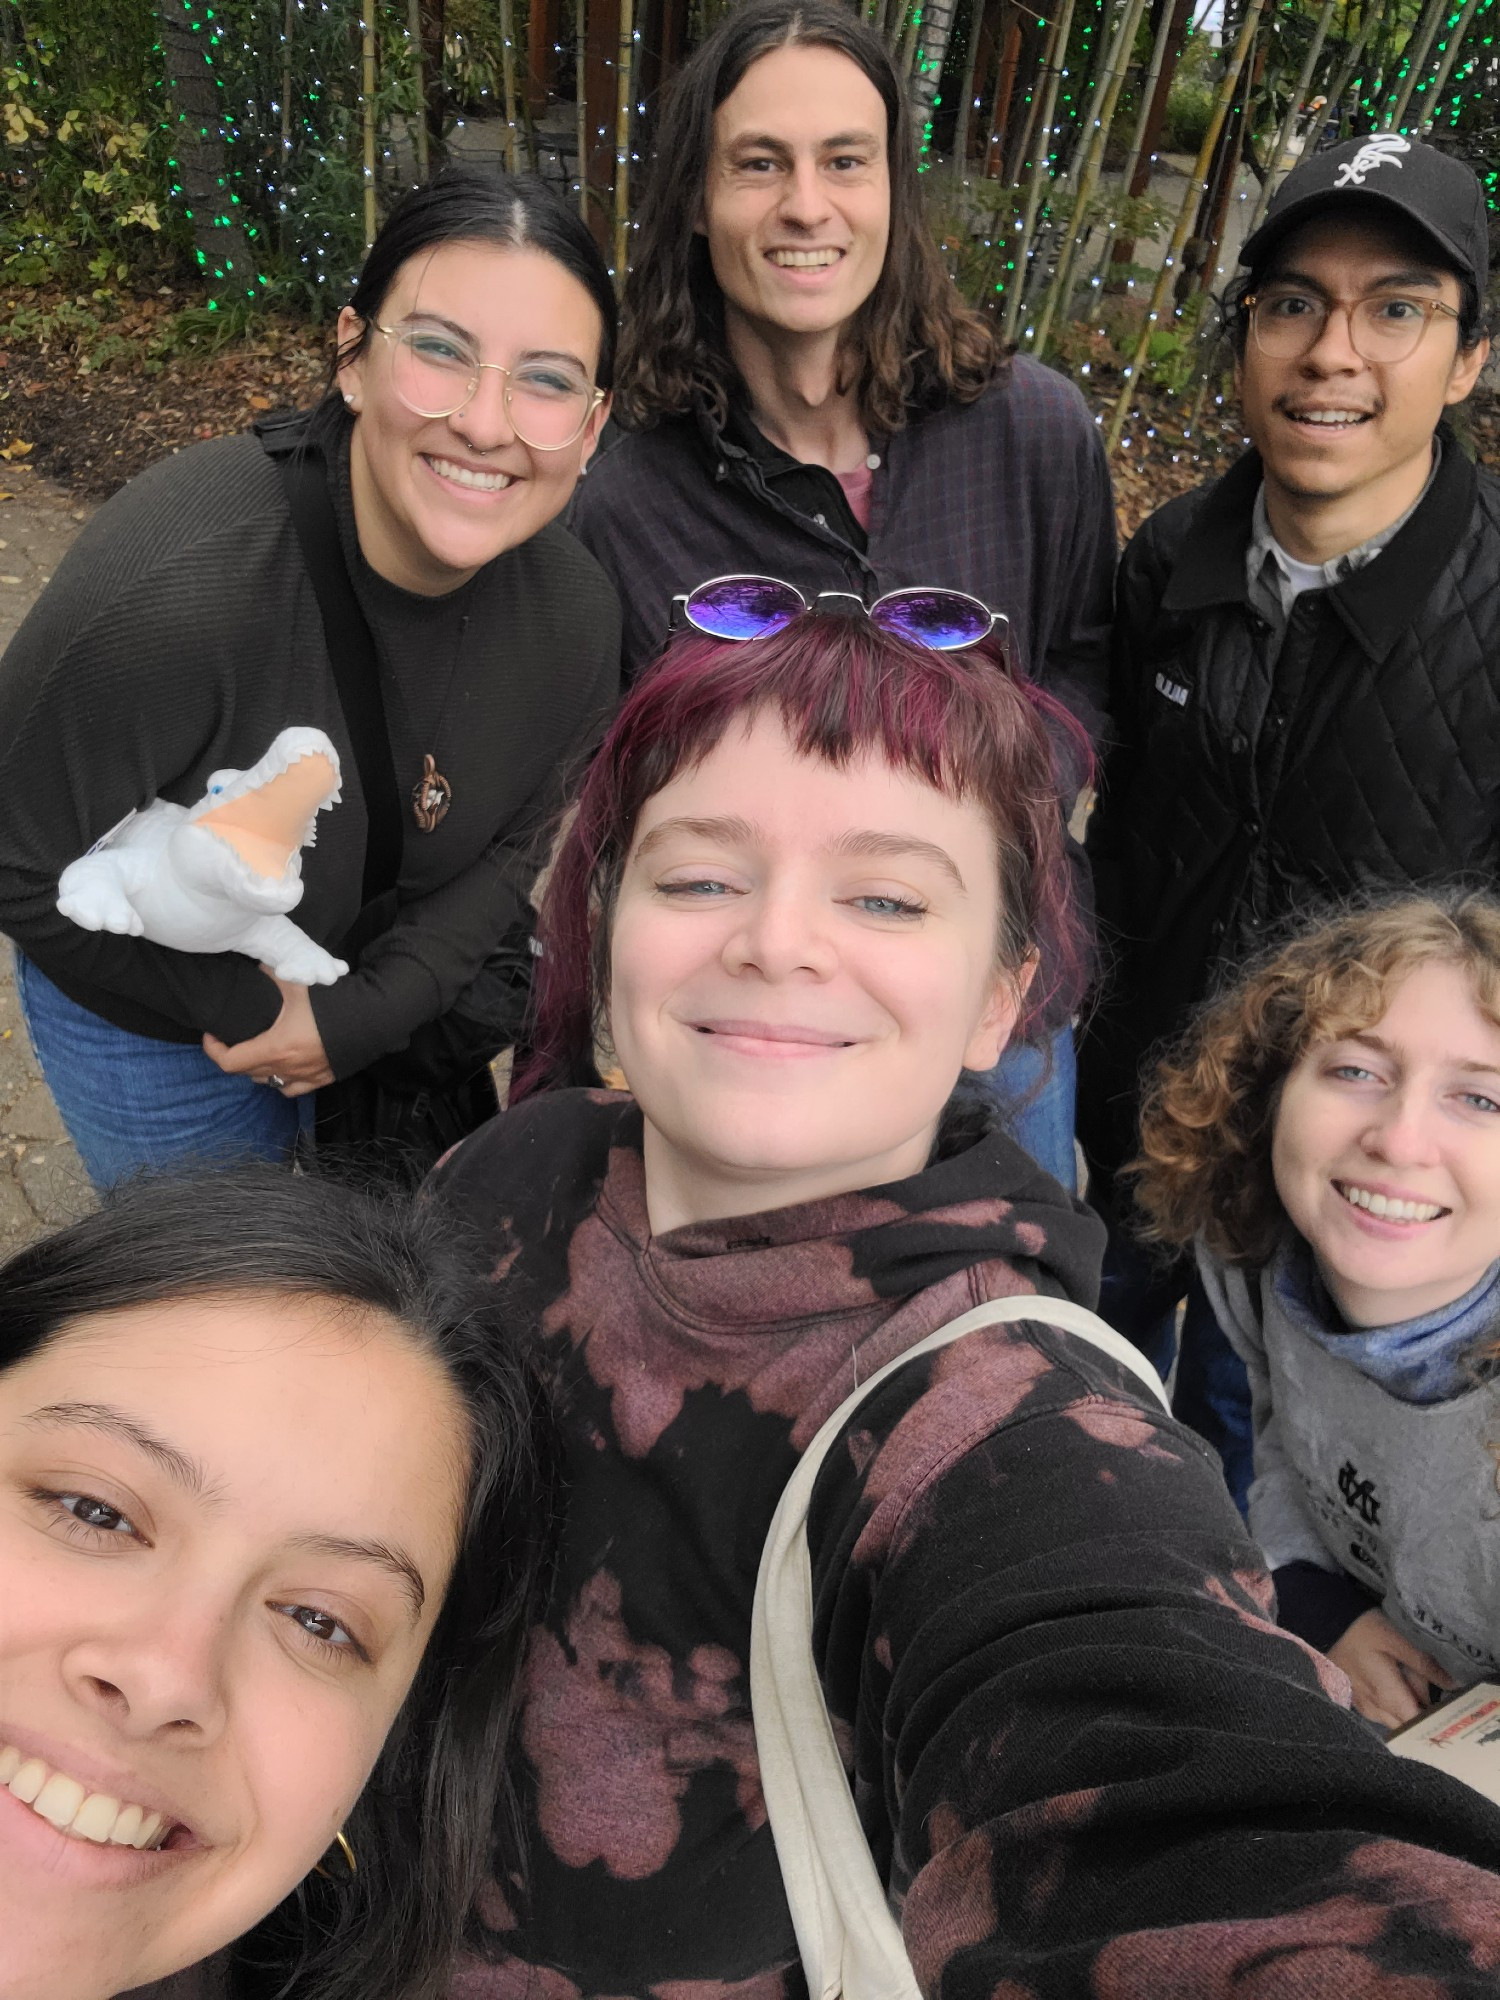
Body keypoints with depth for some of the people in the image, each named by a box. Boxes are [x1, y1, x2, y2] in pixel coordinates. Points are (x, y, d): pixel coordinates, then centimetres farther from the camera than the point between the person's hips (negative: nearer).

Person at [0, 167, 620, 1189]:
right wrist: (239, 1006, -18)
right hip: (152, 1018, -3)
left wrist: (369, 1011, -17)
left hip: (393, 1000, 4)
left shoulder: (576, 615, -21)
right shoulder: (163, 593, -37)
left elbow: (518, 842, -7)